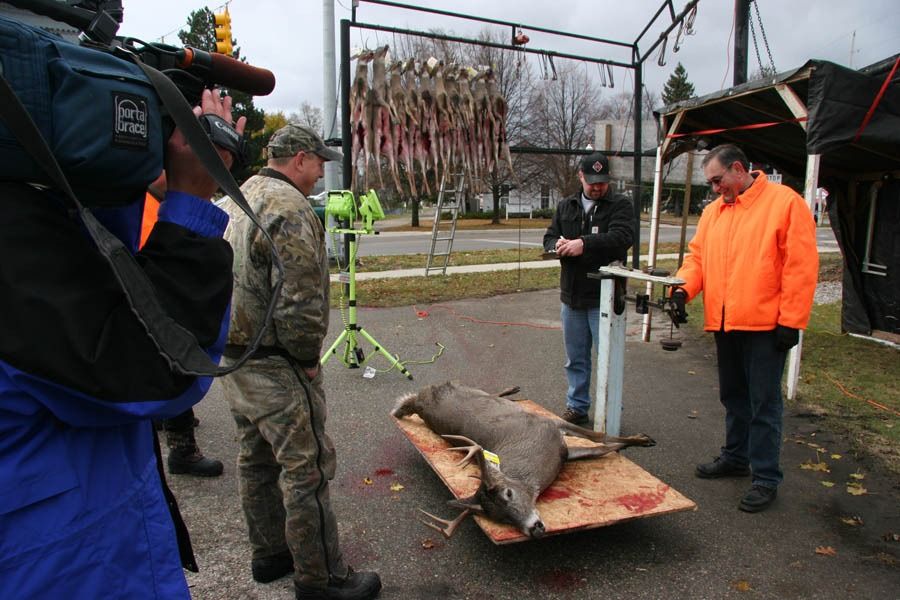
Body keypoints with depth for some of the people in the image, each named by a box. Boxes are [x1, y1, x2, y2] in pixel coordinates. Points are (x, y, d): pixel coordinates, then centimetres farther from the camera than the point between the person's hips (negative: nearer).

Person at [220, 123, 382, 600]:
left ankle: (269, 554, 34)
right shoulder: (289, 208, -18)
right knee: (306, 468, -1)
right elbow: (300, 300, -24)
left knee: (257, 461, 19)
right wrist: (308, 357, -11)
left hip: (233, 357, 11)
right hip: (275, 365, -10)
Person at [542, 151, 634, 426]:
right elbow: (548, 238, 11)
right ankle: (577, 407, 28)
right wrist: (557, 245, -14)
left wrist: (584, 244, -31)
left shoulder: (620, 205, -2)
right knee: (575, 358, 14)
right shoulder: (566, 206, 13)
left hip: (604, 297, -5)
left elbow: (622, 237, -19)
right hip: (572, 295, 5)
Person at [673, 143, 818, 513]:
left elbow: (801, 265, -12)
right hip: (723, 323, 7)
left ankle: (766, 478, 13)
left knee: (764, 404, 1)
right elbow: (698, 256, 11)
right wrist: (683, 287, -9)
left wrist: (791, 320, -14)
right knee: (733, 397, 19)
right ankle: (736, 458, 36)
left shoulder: (785, 202, -8)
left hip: (764, 325, -7)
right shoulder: (713, 211, 13)